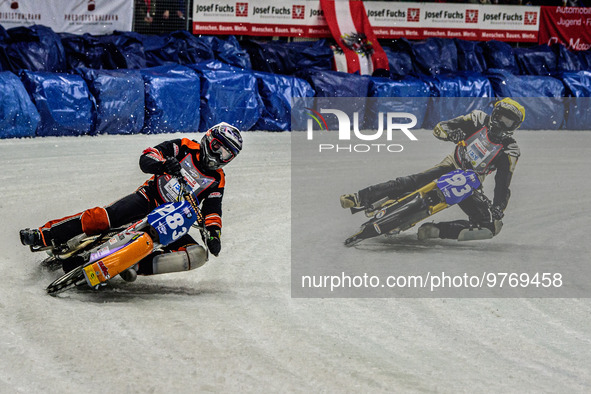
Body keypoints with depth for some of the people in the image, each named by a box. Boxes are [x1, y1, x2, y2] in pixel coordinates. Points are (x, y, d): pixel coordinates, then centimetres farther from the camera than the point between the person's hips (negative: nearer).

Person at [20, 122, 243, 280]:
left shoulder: (217, 181, 11)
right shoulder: (185, 148, 5)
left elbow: (212, 212, 5)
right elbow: (146, 158, -5)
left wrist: (214, 235, -16)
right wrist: (164, 164, -27)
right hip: (148, 199, -2)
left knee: (198, 255, -24)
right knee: (101, 217, -26)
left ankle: (138, 266, -33)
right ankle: (44, 237, -18)